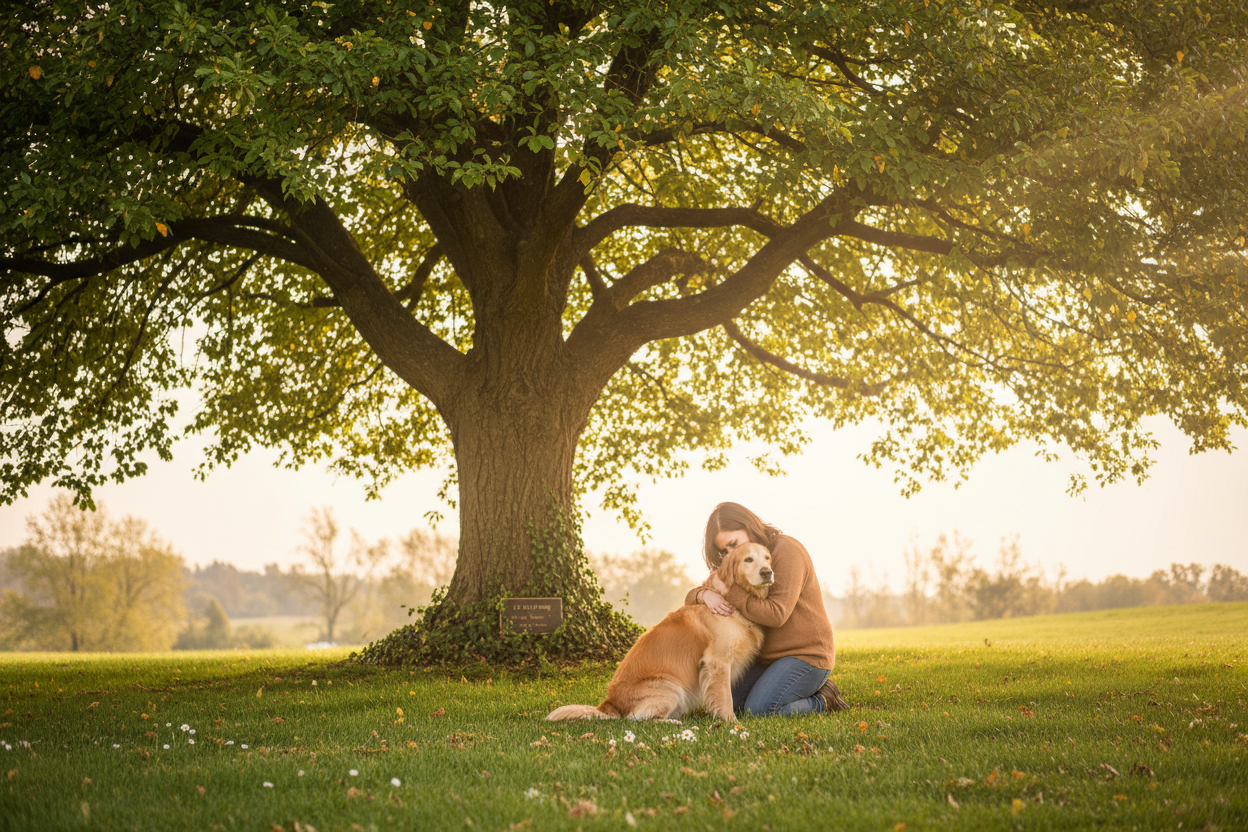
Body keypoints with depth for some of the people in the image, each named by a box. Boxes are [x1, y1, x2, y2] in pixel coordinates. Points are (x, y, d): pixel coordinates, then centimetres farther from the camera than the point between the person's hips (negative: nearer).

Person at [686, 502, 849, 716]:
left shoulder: (786, 550, -15)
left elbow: (776, 614, -24)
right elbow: (691, 597, 7)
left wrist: (729, 590, -21)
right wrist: (706, 595, -18)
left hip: (806, 655, -9)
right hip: (767, 657, 9)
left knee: (758, 710, -26)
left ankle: (823, 701, -1)